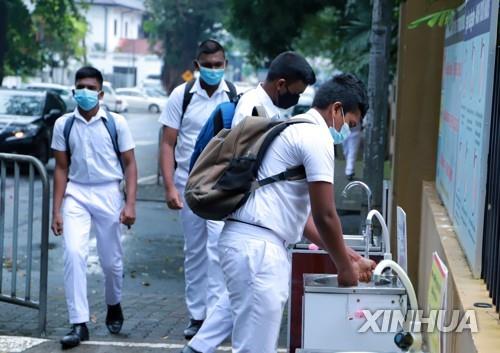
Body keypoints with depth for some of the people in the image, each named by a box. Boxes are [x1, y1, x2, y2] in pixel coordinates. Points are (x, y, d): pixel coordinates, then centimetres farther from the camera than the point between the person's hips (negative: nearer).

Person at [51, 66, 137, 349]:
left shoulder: (116, 123, -2)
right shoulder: (63, 124, 2)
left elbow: (130, 164, 1)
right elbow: (61, 168, 5)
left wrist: (130, 204, -8)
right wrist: (57, 210, 2)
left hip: (108, 193, 0)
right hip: (76, 194, 1)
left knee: (111, 260, 9)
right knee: (74, 255, -16)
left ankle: (114, 307, 38)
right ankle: (79, 324, -10)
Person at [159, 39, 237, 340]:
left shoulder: (235, 96, -2)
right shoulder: (182, 95, 0)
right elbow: (168, 143, 1)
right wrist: (169, 186, -6)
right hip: (188, 182, 2)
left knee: (217, 248, -13)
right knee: (194, 251, 11)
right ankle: (197, 315, 21)